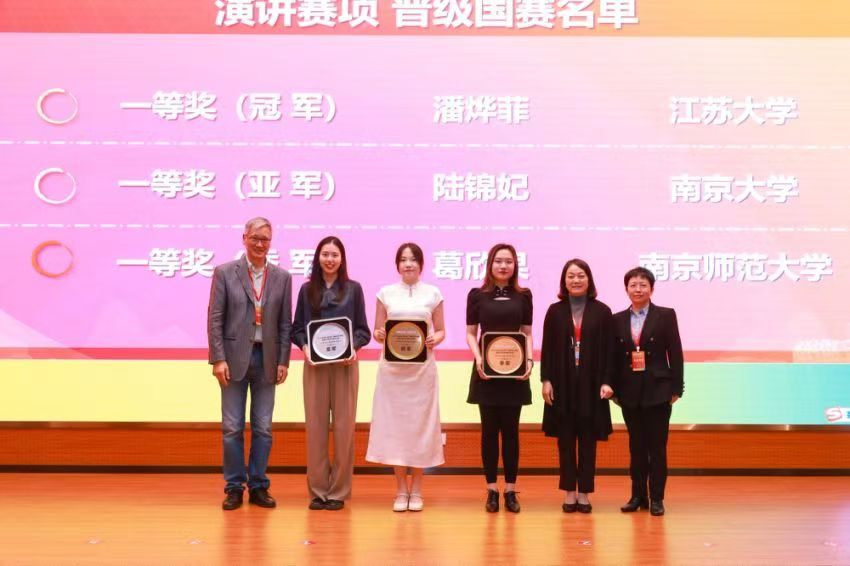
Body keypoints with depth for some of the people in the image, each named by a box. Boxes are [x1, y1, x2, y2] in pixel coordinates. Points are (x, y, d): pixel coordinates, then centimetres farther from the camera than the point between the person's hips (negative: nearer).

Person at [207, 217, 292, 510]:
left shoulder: (282, 277, 7)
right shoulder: (225, 273, 1)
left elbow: (285, 323, 7)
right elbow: (215, 319, -3)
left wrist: (283, 362, 1)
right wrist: (218, 359, -10)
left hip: (267, 359, 2)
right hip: (234, 358, -2)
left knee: (263, 428, 6)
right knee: (232, 428, 2)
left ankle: (259, 487, 15)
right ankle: (234, 488, 11)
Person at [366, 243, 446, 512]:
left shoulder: (433, 294, 5)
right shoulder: (386, 293, 6)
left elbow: (441, 330, 8)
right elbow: (377, 331, 7)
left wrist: (434, 339, -13)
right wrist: (380, 335, -15)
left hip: (422, 367, 0)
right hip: (392, 367, 0)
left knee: (420, 424, 2)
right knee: (394, 424, 1)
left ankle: (416, 490, 14)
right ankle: (401, 490, 12)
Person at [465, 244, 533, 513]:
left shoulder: (523, 296, 6)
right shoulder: (477, 295, 3)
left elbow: (527, 333, 8)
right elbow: (470, 333, 5)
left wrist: (529, 361, -7)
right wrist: (478, 359, -11)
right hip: (486, 370, -1)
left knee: (511, 430, 4)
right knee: (489, 430, 4)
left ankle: (510, 490, 10)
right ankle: (492, 490, 11)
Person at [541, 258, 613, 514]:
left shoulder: (602, 311, 2)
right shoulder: (555, 311, 5)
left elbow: (608, 349, 0)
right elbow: (547, 348, 4)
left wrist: (606, 382, -8)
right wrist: (546, 380, -4)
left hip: (591, 384, -1)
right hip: (562, 384, 1)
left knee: (588, 440, 4)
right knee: (565, 439, 4)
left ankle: (584, 494, 12)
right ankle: (569, 493, 12)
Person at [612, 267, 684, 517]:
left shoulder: (666, 315, 1)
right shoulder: (618, 320, 7)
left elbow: (675, 354, -1)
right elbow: (614, 357, 7)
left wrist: (676, 389, -5)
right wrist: (614, 389, 3)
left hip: (658, 390, -2)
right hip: (630, 392, 2)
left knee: (657, 446, 1)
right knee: (636, 446, 8)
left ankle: (656, 498, 9)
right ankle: (637, 496, 17)